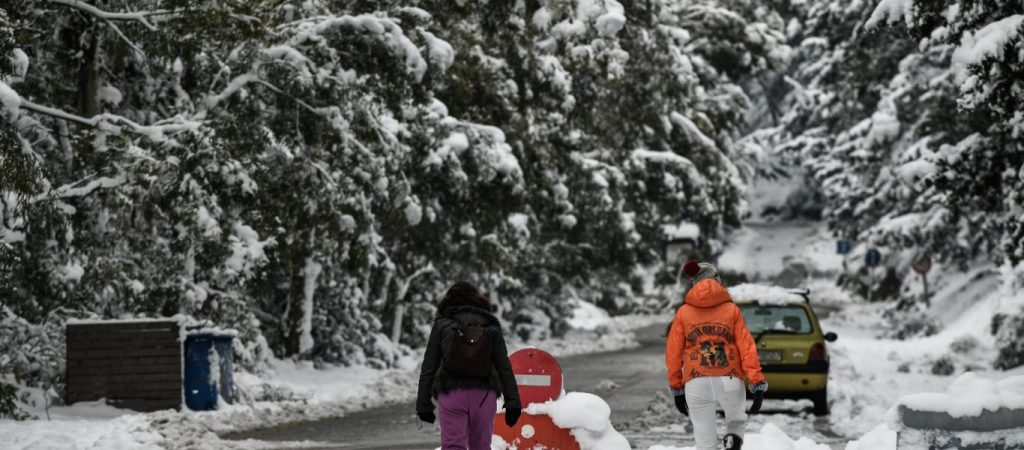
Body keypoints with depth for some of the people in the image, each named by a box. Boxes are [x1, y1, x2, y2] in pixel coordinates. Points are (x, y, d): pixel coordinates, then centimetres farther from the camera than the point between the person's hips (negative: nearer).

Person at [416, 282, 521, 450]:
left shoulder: (442, 324, 5)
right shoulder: (491, 326, 10)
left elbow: (428, 366, 3)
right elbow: (504, 366, 5)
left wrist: (423, 403, 6)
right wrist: (512, 401, 6)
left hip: (451, 393, -2)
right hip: (484, 394, 2)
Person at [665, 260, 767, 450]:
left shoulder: (683, 313, 8)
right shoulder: (731, 310, 6)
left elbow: (673, 353, 9)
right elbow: (747, 346, -1)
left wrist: (676, 388, 17)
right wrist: (757, 381, -2)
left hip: (696, 383, 0)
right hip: (729, 380, 0)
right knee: (736, 420, 25)